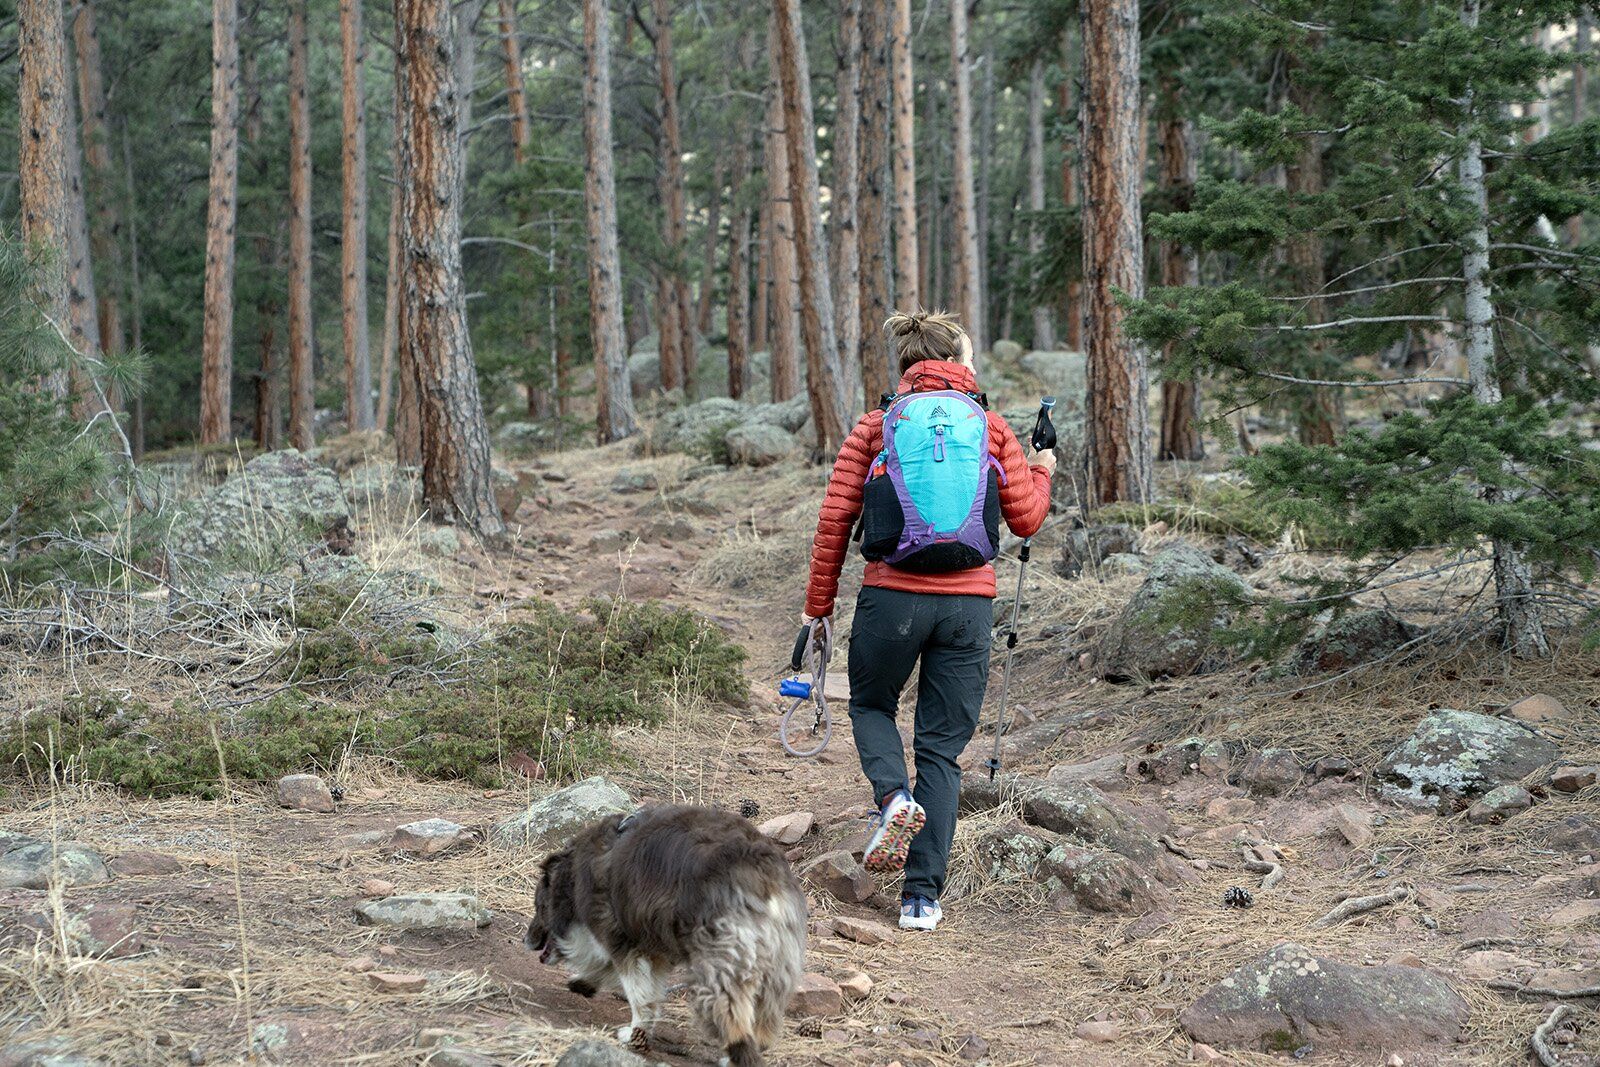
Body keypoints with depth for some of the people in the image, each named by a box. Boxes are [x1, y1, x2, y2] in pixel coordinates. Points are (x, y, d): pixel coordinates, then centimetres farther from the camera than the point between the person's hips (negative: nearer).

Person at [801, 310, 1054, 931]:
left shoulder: (875, 427, 6)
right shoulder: (992, 428, 7)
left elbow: (834, 518, 2)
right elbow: (1026, 519, 9)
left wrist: (818, 603, 9)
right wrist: (1042, 474, 31)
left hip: (891, 595, -1)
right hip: (969, 603, 1)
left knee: (871, 705, 25)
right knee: (942, 748, 8)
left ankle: (894, 795, -6)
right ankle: (923, 896, 3)